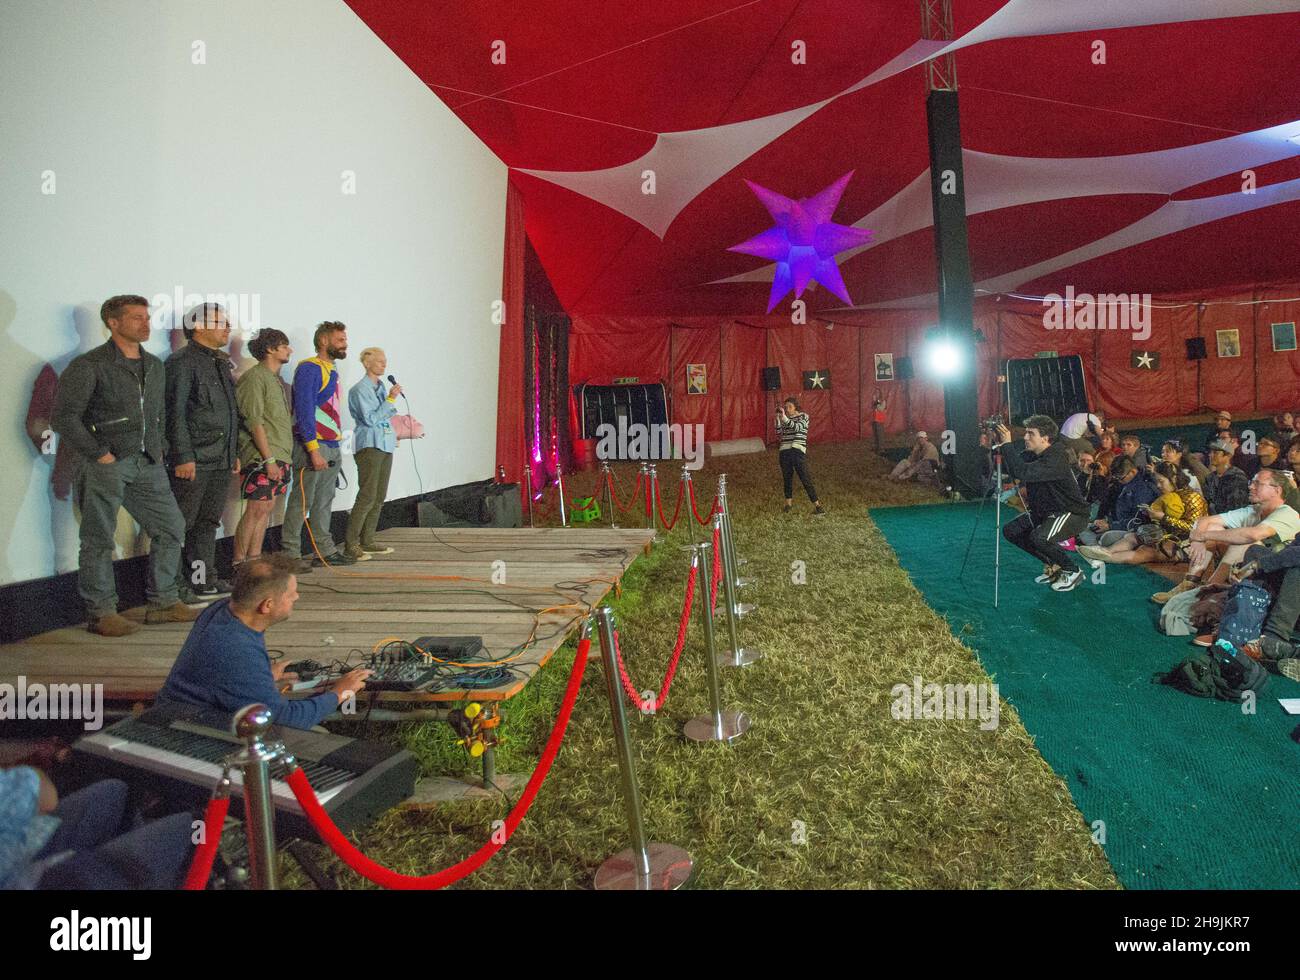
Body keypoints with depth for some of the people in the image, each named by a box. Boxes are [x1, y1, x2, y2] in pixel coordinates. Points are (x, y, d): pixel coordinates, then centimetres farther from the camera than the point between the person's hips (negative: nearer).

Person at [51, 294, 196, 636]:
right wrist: (100, 454, -15)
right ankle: (102, 613, 10)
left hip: (147, 464, 7)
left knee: (171, 527, 7)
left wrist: (157, 449, 12)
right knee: (99, 539, 0)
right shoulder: (89, 365, -7)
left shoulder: (154, 365, 15)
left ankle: (163, 603, 19)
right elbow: (65, 417, -12)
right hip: (105, 465, -7)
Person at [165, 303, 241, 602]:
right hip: (193, 461, -9)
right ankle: (176, 586, 2)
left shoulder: (221, 363, 19)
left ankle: (204, 580, 23)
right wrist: (183, 457, -18)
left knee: (208, 522, 14)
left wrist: (233, 453, 21)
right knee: (182, 524, -3)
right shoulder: (183, 361, -8)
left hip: (221, 461, 9)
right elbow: (175, 413, -14)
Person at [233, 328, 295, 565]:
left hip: (279, 456, 9)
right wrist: (268, 459, -18)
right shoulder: (254, 377, -9)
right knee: (256, 510, -8)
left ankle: (254, 560, 15)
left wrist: (284, 457, 14)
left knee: (267, 509, 9)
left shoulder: (277, 380, 19)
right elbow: (254, 421, -15)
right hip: (262, 457, -9)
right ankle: (239, 564, -2)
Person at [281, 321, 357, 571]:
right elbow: (304, 411, -17)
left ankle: (325, 550, 21)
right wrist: (314, 450, -22)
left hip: (332, 447, 9)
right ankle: (291, 555, 1)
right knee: (302, 502, -5)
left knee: (324, 502, 14)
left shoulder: (331, 371, 17)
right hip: (313, 447, -9)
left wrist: (336, 446, 15)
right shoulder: (309, 369, -10)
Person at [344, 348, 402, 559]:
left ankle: (367, 541, 16)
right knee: (367, 496, -12)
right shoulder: (360, 389, -8)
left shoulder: (381, 387, 16)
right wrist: (390, 399, -17)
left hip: (385, 446, 9)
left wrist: (393, 437, 20)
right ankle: (351, 545, -7)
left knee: (380, 497, 9)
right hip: (369, 446, -8)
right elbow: (370, 419, -16)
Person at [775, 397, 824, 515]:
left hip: (798, 451, -5)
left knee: (805, 479, -7)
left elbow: (797, 427, -16)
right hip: (784, 451, 5)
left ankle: (817, 506, -4)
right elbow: (779, 432, 5)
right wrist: (778, 418, -5)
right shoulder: (784, 418, 13)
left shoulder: (803, 416, 2)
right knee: (787, 478, 13)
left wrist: (785, 418, -27)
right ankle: (788, 503, 27)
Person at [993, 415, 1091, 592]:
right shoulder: (1031, 454, -2)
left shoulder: (1056, 459, -28)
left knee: (1039, 537, -32)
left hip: (1072, 513, -9)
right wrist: (1001, 446, -15)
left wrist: (1007, 445, -34)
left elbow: (1023, 472, -40)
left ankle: (1072, 571, -5)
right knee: (1011, 531, 2)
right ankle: (1052, 565, 16)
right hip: (1045, 511, 9)